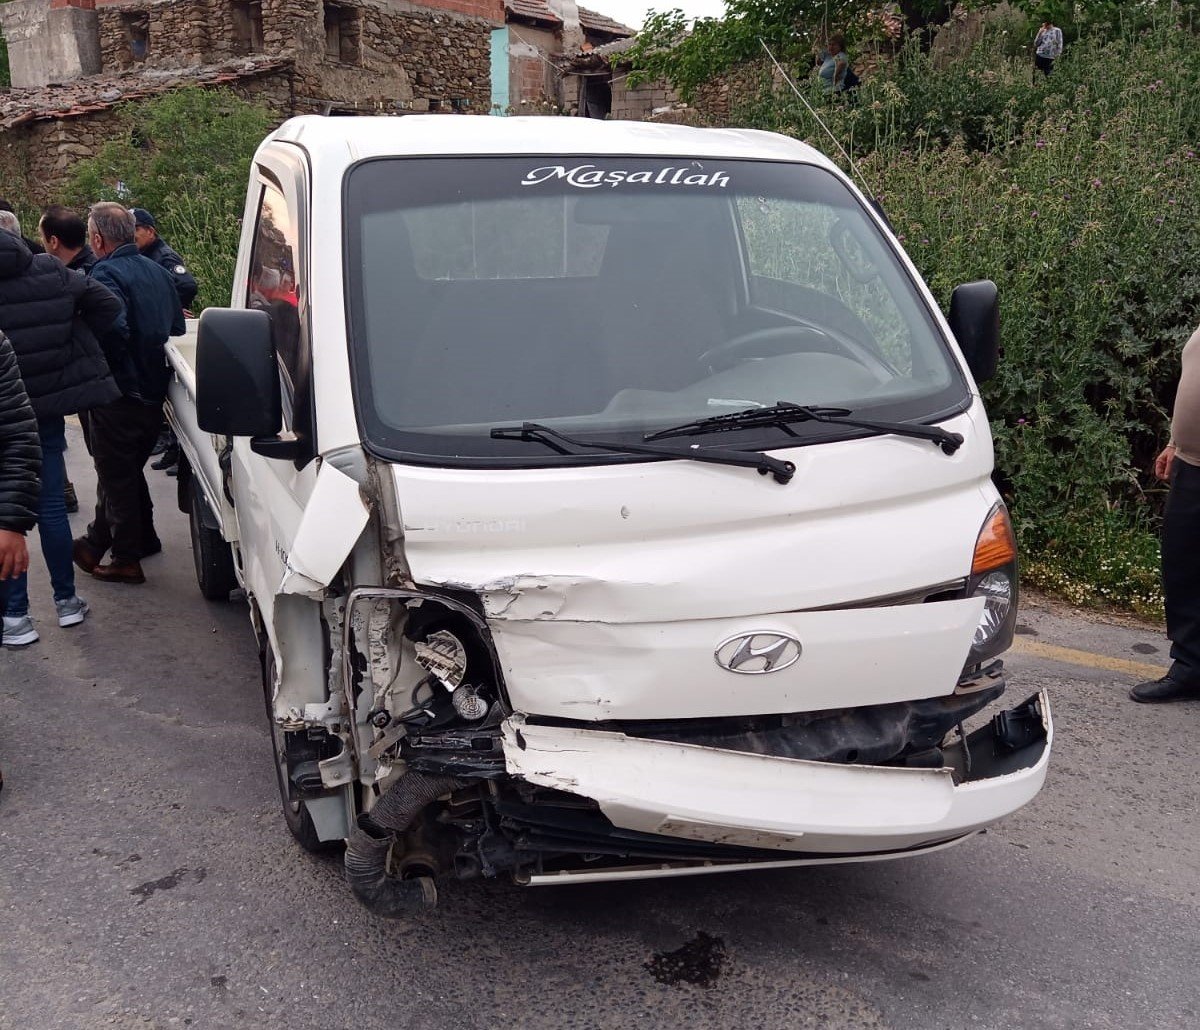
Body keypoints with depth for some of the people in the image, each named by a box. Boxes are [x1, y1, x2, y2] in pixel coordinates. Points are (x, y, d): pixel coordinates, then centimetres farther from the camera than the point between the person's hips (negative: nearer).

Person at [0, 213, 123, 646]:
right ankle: (66, 600, 22)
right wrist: (73, 345, 7)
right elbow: (108, 305, 0)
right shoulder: (52, 273, -1)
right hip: (47, 410, 4)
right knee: (51, 506, 14)